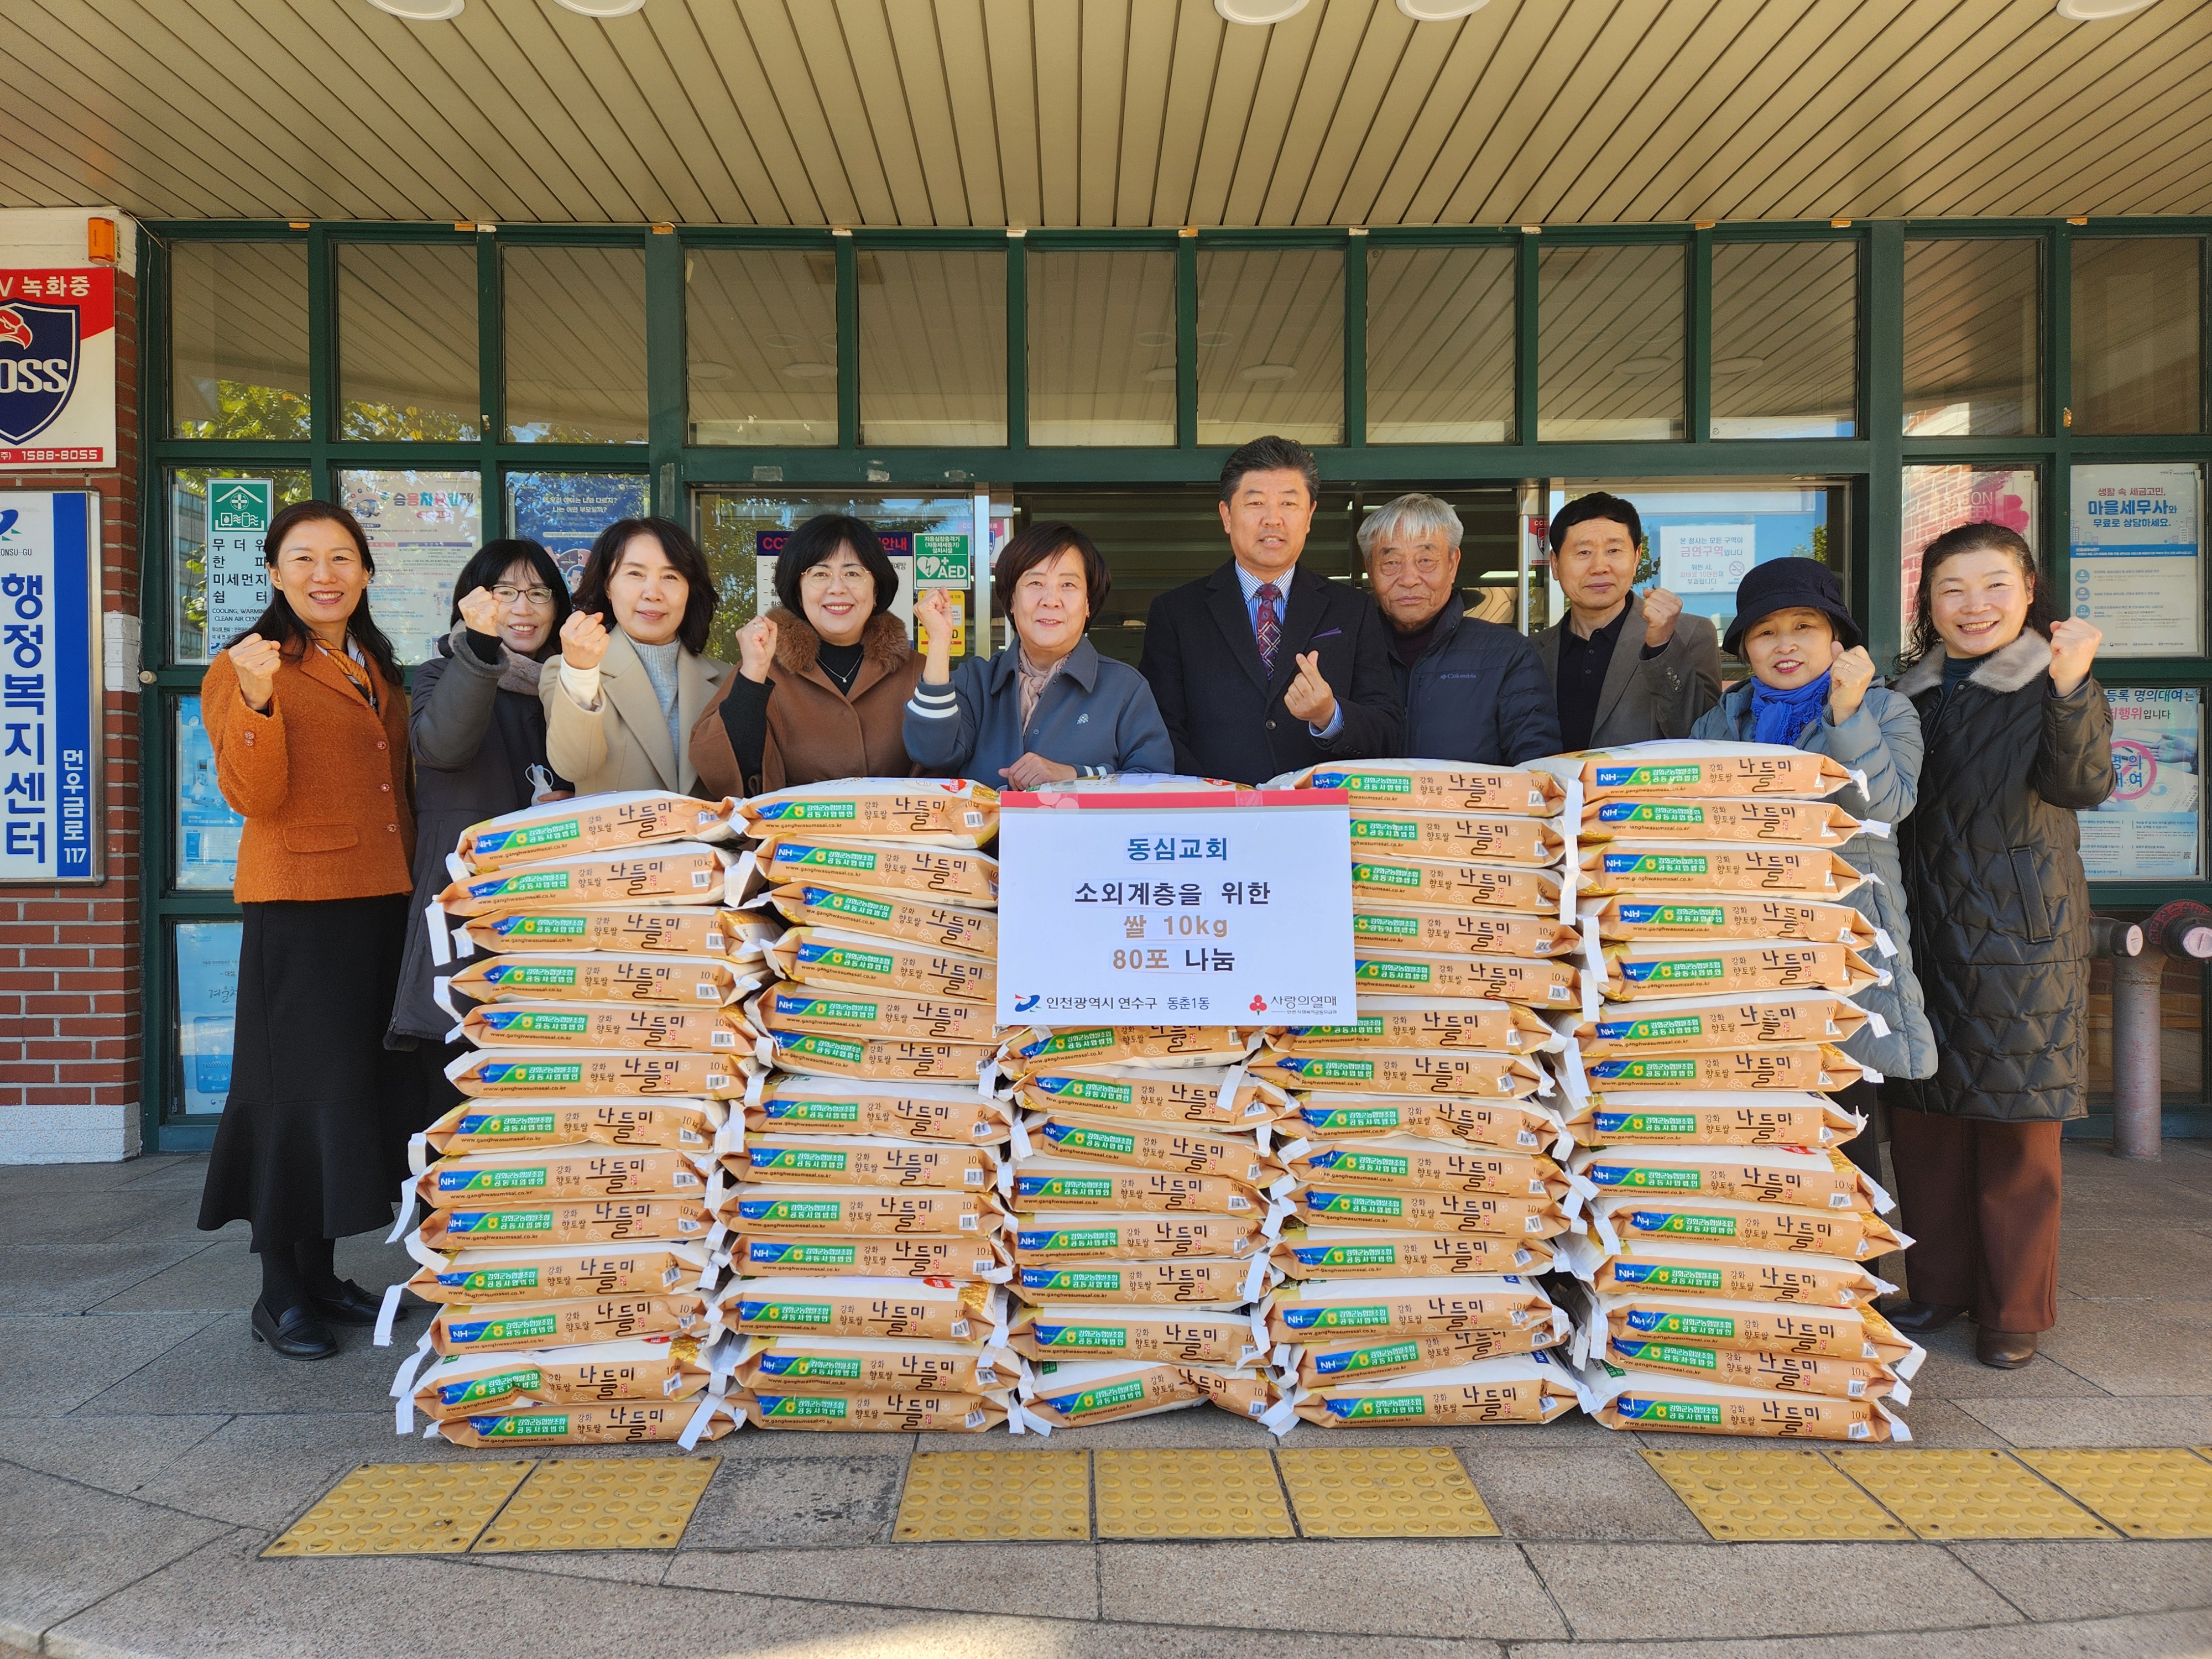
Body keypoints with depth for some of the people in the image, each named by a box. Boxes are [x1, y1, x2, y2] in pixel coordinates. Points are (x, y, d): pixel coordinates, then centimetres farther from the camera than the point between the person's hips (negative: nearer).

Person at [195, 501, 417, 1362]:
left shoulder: (379, 671, 17)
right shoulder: (246, 669, -4)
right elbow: (254, 794, -16)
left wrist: (415, 879, 14)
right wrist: (256, 702, -29)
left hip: (381, 902, 7)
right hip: (297, 909, -7)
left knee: (364, 1082, 11)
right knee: (300, 1087, -3)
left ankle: (323, 1274, 24)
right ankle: (280, 1296, 8)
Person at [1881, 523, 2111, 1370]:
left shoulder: (2052, 686, -4)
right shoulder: (1909, 694, 10)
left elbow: (2080, 784, -20)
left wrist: (2071, 688, -36)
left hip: (2022, 940, -4)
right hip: (1922, 934, 5)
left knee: (2017, 1127, 3)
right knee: (1920, 1118, 10)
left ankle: (2015, 1308, 17)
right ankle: (1939, 1284, 25)